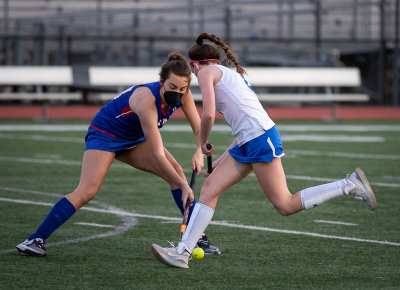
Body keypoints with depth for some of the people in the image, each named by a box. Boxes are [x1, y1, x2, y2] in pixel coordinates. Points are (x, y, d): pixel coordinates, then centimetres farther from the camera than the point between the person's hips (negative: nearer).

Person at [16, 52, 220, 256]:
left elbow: (199, 129, -5)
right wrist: (183, 186, -34)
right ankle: (35, 240, -20)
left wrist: (200, 152, -26)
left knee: (177, 172, -8)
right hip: (104, 134, -7)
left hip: (133, 139, 7)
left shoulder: (182, 94, -16)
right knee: (87, 191, -23)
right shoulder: (146, 99, -37)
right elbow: (157, 154, -37)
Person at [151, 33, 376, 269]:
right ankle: (183, 253, 1)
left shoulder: (207, 72, 0)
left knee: (286, 206, -6)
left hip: (261, 138, -10)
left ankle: (351, 185, 0)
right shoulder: (231, 74, 26)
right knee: (209, 189, 4)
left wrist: (204, 143, 5)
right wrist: (223, 160, 27)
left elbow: (209, 114, -14)